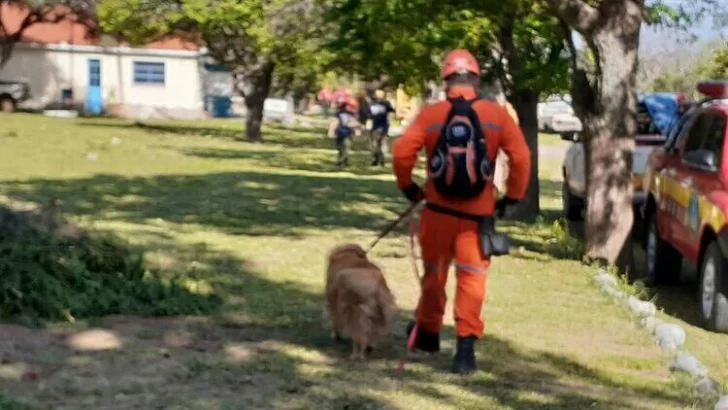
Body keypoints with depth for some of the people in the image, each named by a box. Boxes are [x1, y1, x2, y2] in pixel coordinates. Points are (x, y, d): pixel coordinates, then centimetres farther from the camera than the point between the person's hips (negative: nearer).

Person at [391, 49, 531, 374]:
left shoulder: (430, 114, -3)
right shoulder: (497, 115, -3)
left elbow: (401, 153, -8)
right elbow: (521, 157, -7)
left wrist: (408, 187, 9)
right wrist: (512, 198, 5)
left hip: (438, 210, 1)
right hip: (477, 214, -1)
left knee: (434, 275, 19)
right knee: (472, 280, 5)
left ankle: (428, 333, 37)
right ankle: (466, 347, -4)